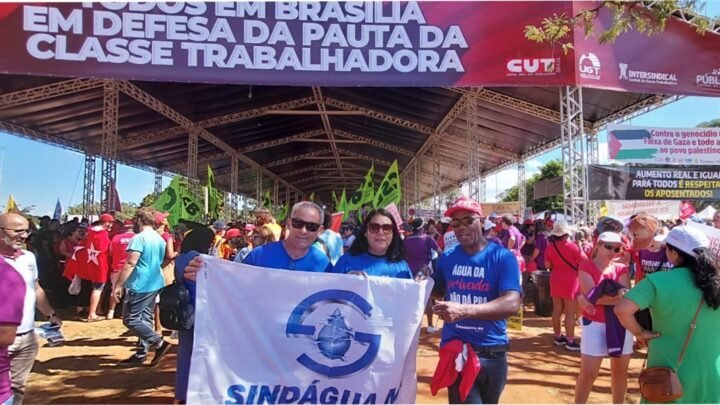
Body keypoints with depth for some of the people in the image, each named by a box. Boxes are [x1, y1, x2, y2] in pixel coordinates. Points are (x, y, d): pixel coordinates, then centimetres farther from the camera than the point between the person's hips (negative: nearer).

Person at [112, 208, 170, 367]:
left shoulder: (139, 238, -16)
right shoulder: (160, 239, 10)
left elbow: (130, 263, -21)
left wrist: (119, 285, -18)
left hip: (140, 285, -9)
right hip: (155, 284, 9)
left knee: (130, 319, -2)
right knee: (145, 318, 13)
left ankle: (159, 343, -7)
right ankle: (141, 354, 17)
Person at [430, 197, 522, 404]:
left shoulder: (502, 257, -10)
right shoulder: (447, 257, 1)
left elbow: (512, 304, -24)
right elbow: (439, 292, 17)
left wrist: (464, 310, -36)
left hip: (492, 353, 0)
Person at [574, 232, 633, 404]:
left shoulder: (622, 269, 4)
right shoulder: (586, 267, -6)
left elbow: (626, 298, -11)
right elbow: (592, 295, -18)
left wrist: (590, 299, -22)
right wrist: (617, 295, -23)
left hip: (621, 324, 4)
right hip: (595, 324, -4)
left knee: (620, 371, 16)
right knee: (588, 373, -1)